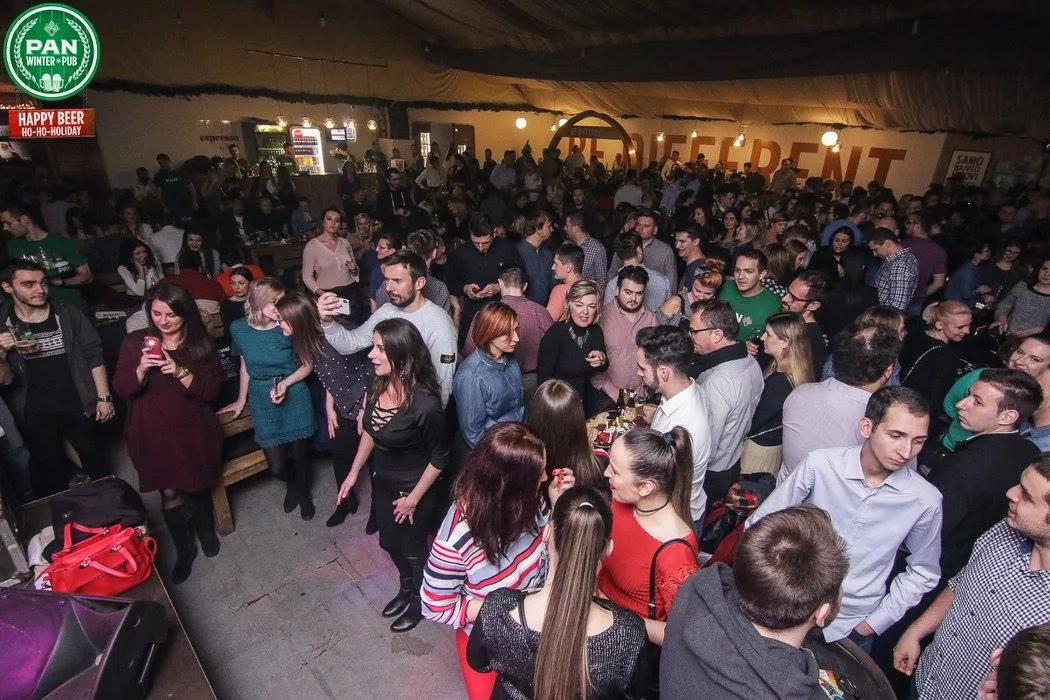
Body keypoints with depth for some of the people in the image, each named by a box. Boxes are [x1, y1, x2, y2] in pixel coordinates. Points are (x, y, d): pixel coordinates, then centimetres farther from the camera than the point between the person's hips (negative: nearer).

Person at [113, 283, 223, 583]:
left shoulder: (201, 345, -4)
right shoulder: (135, 342, -2)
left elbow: (209, 391, -9)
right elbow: (121, 389, -5)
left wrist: (179, 371, -25)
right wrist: (142, 370, -24)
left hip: (192, 431, 0)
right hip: (152, 432, 0)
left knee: (197, 486, 13)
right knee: (170, 493, 2)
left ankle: (206, 530, 42)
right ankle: (184, 549, 24)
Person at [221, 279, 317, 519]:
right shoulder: (239, 328, -4)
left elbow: (308, 364, -3)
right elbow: (245, 366, 11)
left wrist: (286, 383, -19)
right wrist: (241, 400, 17)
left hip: (295, 398, -2)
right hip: (263, 404, 2)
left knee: (299, 454, 8)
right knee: (277, 466, 1)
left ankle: (303, 493, 42)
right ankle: (292, 483, 40)